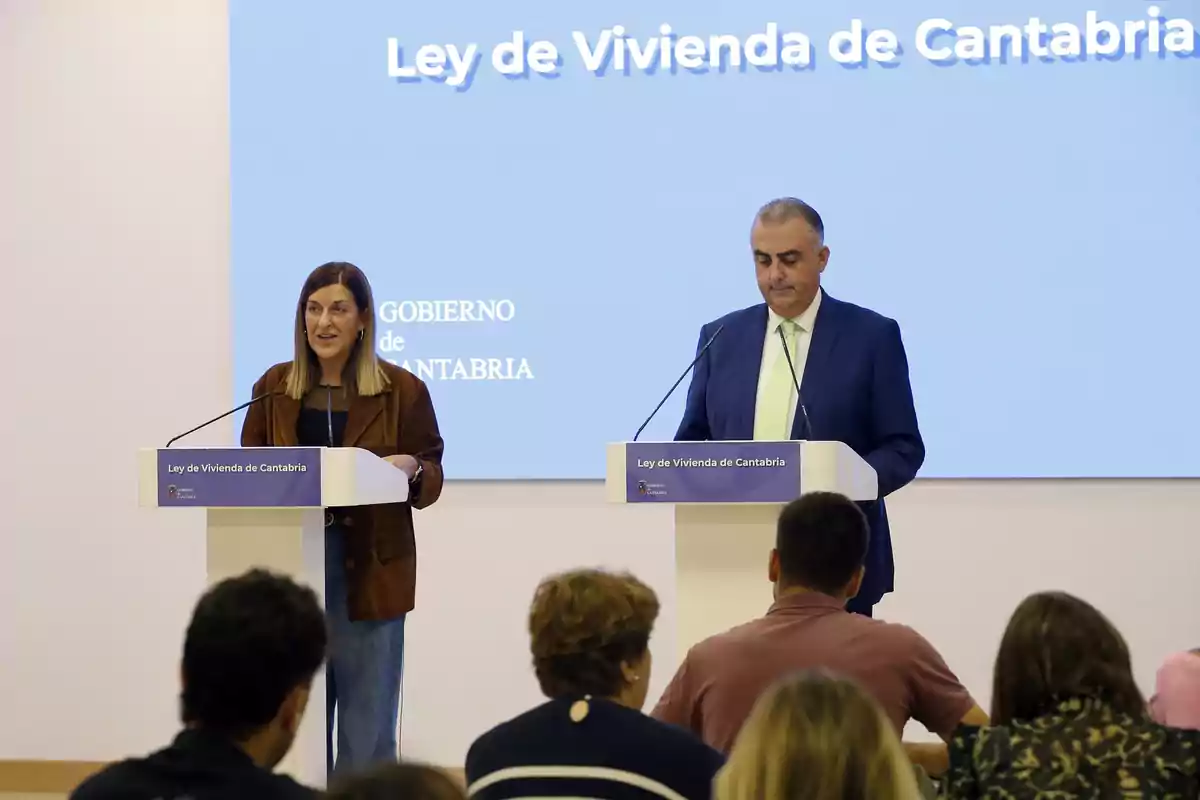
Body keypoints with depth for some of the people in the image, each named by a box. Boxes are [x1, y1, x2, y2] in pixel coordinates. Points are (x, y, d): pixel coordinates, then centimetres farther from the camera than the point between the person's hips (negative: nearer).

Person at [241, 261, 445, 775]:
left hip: (368, 573, -3)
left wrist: (411, 467, -18)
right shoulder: (274, 387, 7)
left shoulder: (402, 389, 0)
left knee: (368, 731, 2)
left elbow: (431, 478, 4)